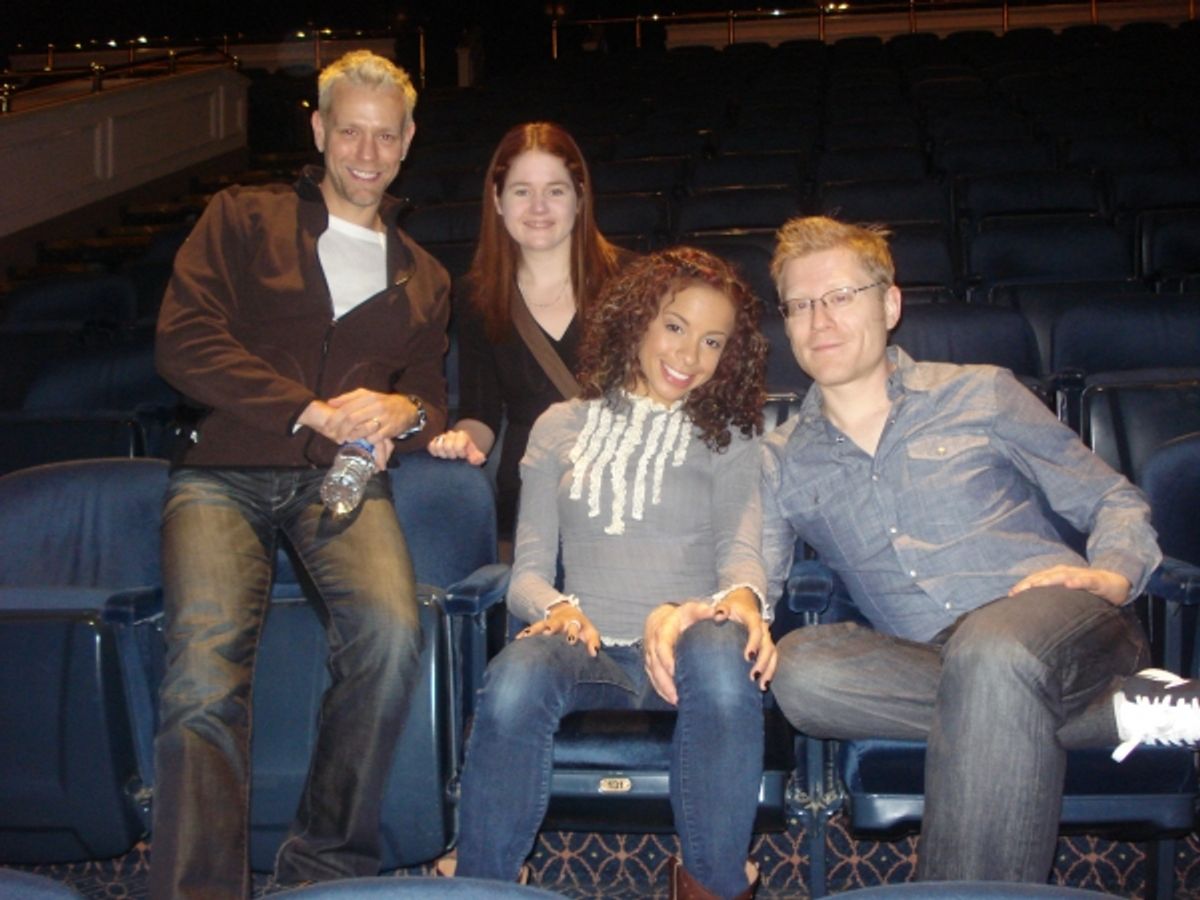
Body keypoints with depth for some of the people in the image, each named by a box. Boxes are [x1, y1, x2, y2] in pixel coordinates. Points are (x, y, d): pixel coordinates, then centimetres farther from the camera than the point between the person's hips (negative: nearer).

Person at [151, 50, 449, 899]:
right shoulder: (243, 218, 15)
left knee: (394, 629, -29)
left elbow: (431, 399, 24)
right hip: (227, 471, -2)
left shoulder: (423, 278, 27)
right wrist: (313, 410, -8)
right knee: (205, 662, -28)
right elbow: (184, 342, 1)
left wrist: (403, 414, -3)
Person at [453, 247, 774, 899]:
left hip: (686, 643, 0)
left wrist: (742, 598, -24)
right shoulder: (561, 428, 19)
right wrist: (556, 607, -13)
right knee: (515, 680, -36)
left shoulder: (729, 439, 20)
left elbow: (740, 546, 2)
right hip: (591, 646, 0)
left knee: (721, 656, -38)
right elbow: (527, 571, 12)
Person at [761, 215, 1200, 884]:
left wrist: (1111, 577, -9)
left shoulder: (980, 395, 13)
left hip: (1056, 621, -3)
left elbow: (1114, 501, 14)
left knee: (989, 652, -38)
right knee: (799, 668, -30)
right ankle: (1119, 710, -24)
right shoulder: (783, 463, 18)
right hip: (929, 658, 3)